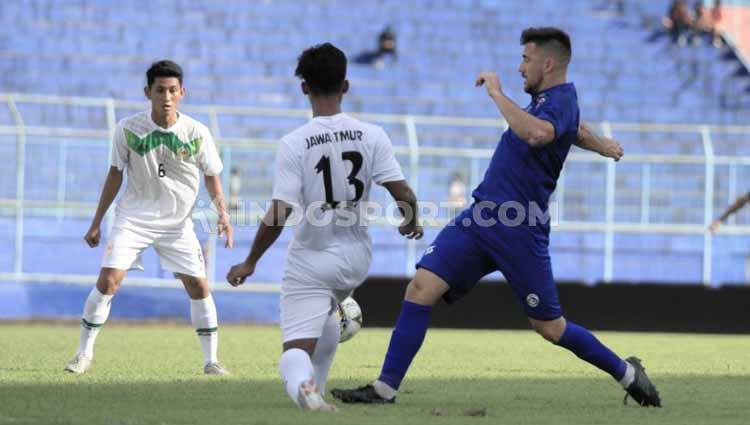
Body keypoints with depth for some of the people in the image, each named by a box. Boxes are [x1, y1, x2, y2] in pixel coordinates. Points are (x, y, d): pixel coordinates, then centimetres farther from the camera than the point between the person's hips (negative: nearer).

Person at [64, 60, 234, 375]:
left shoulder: (196, 133, -10)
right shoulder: (128, 129, -10)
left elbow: (211, 175, 4)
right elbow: (115, 174, 1)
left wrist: (222, 213, -10)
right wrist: (97, 222, 3)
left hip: (177, 223, 1)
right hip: (133, 217, -1)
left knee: (198, 286, -5)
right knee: (108, 281, -13)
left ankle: (211, 360, 9)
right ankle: (84, 353, 0)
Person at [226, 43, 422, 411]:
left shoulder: (294, 144, -15)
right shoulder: (371, 136, -6)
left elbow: (279, 214, -17)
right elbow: (404, 195, -9)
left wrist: (250, 263, -5)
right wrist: (411, 222, 13)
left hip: (310, 261, -4)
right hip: (356, 257, 4)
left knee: (296, 351, -6)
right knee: (323, 315, 35)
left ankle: (303, 385, -39)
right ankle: (315, 390, 38)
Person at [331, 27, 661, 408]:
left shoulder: (561, 100, -13)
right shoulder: (549, 99, 16)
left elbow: (535, 133, -37)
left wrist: (496, 92, -25)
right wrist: (600, 145, 60)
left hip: (519, 230, -8)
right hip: (480, 218, 8)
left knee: (549, 326, 2)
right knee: (421, 287, -9)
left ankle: (626, 373, 24)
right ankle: (385, 388, -10)